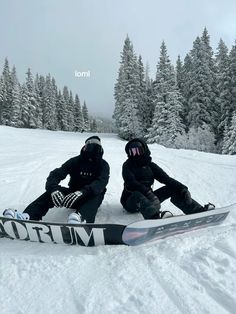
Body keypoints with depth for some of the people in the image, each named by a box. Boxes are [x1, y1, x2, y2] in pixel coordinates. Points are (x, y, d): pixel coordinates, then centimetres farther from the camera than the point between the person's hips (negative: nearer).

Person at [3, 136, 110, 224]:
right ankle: (27, 216, -40)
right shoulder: (75, 161, -2)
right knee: (52, 191, -23)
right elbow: (55, 174, -15)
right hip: (74, 195, 3)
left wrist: (82, 192, -46)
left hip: (90, 198, -2)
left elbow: (101, 182, -28)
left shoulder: (103, 165, -7)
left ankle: (82, 218, -66)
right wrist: (54, 190, -38)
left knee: (96, 195, -37)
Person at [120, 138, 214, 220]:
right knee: (137, 194, -38)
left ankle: (198, 210, -14)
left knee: (172, 188, -9)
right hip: (131, 203, -4)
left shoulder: (150, 165, 8)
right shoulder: (127, 166, -4)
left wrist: (182, 188, -18)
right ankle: (154, 216, -61)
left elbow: (165, 178, -2)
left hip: (147, 199, 4)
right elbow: (131, 182, -22)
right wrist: (148, 192, -39)